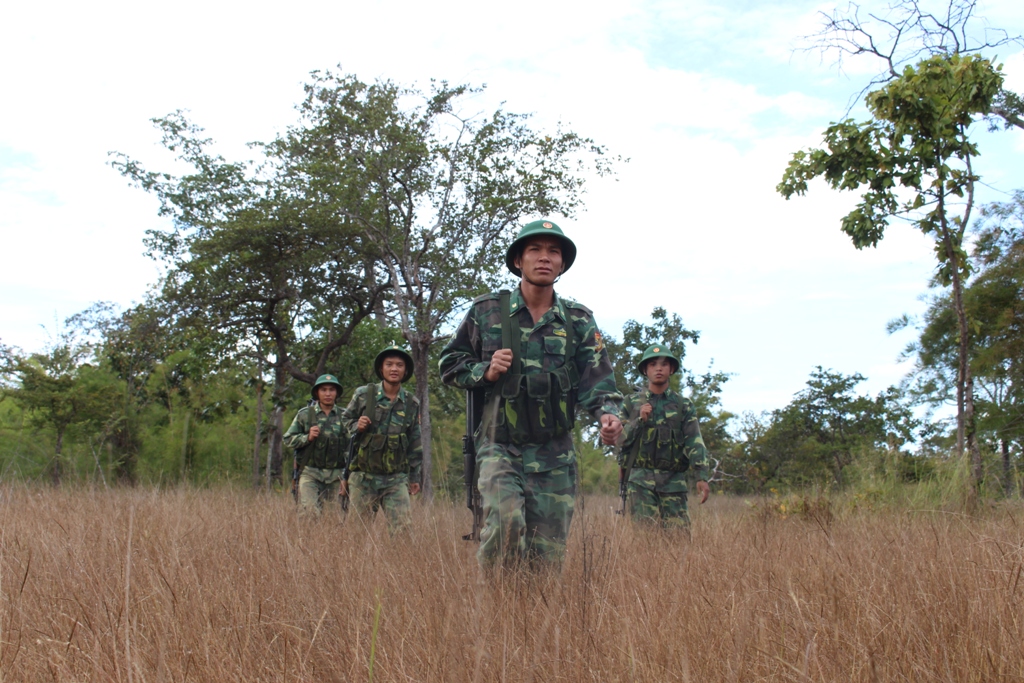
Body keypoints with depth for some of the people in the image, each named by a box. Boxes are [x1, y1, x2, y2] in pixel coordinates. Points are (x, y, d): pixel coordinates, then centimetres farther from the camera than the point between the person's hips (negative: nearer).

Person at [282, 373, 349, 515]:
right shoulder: (304, 414, 7)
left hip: (336, 475, 1)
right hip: (311, 473, -1)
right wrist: (307, 437, -9)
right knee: (309, 512, -14)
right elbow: (288, 439, 9)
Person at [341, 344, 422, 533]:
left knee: (403, 528, -7)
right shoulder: (363, 395, 1)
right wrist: (356, 426, -11)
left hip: (396, 480, 1)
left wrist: (415, 477, 13)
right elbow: (344, 424, 11)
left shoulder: (412, 404, 7)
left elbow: (415, 444, 13)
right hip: (363, 478, -1)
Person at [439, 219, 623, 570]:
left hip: (555, 454, 2)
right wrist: (486, 371, -10)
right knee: (506, 519, -26)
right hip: (500, 447, -2)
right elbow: (449, 365, 9)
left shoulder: (579, 320, 5)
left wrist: (609, 414, -23)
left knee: (548, 554, 4)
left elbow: (597, 378, -2)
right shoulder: (486, 311, 2)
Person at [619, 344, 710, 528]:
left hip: (673, 480, 1)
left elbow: (694, 442, -1)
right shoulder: (631, 403, 11)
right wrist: (639, 420, -9)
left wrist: (702, 477, -14)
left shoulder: (684, 405, 10)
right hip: (640, 479, -1)